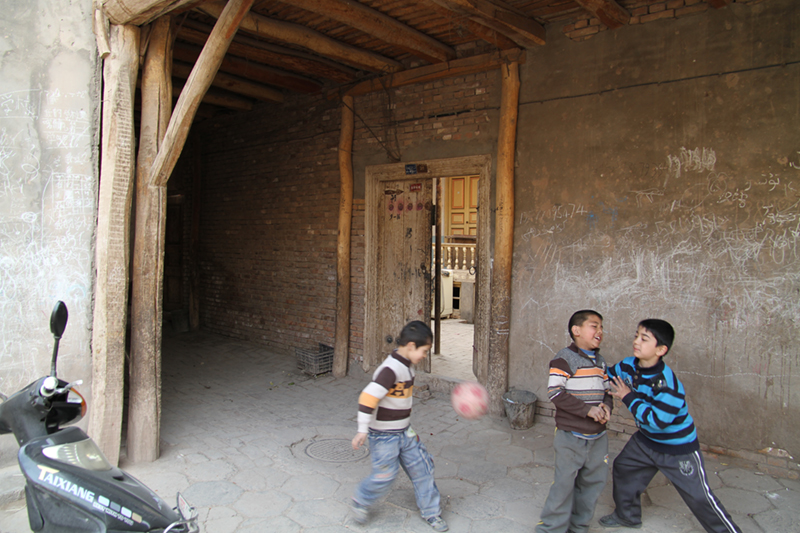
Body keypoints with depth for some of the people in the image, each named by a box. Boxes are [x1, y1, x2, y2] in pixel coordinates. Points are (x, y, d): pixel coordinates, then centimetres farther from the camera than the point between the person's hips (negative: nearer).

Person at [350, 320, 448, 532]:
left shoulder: (406, 365, 4)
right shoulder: (391, 369, -27)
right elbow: (368, 397, -31)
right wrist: (363, 430, -29)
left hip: (404, 433, 9)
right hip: (384, 435, -9)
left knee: (422, 467, 10)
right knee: (385, 474, -1)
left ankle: (430, 511, 26)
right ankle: (360, 502, 26)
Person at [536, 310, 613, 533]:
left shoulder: (600, 361, 11)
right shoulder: (565, 358, -13)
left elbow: (607, 390, 20)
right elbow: (555, 392, -20)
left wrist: (606, 405, -3)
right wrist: (587, 409, -23)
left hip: (598, 437, 7)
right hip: (571, 437, -7)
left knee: (594, 482, 16)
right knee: (564, 483, -1)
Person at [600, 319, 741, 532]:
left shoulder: (667, 383, -33)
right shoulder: (628, 366, -11)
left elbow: (657, 421, -34)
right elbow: (606, 376, 9)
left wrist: (628, 398, -26)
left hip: (678, 448, -7)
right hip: (646, 439, 7)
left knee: (699, 497, -1)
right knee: (623, 467, 17)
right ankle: (627, 515, 39)